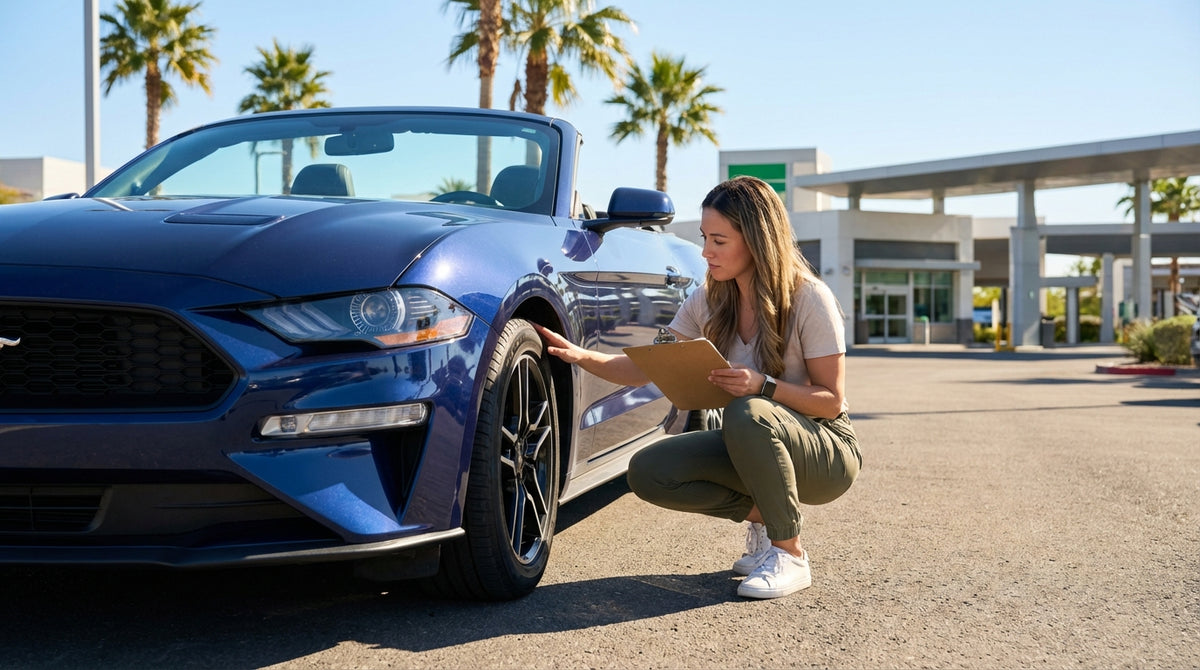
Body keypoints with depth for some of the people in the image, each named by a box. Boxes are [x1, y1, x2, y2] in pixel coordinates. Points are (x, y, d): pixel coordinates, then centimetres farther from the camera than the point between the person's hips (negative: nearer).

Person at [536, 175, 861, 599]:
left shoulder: (809, 299, -17)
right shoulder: (709, 302, -1)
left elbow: (831, 401, -15)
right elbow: (647, 369, -1)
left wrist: (764, 386, -31)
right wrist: (581, 357, -17)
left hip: (827, 450, -5)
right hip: (756, 446, 6)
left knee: (746, 413, -38)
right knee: (647, 473, -16)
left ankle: (790, 555, -20)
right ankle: (762, 516, 3)